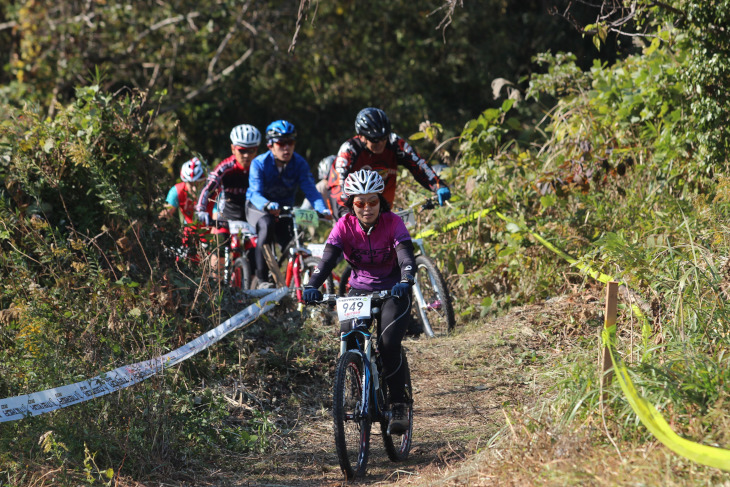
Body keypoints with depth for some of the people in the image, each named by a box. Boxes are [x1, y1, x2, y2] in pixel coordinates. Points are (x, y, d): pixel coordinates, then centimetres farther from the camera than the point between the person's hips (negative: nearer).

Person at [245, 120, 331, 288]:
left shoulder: (300, 164, -12)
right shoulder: (259, 163, -19)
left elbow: (310, 189, -22)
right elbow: (255, 193, -29)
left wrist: (322, 209, -43)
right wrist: (268, 205, -53)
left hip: (284, 209, 3)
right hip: (258, 207, -3)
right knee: (267, 224, -36)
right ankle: (262, 279, -33)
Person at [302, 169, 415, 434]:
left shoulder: (393, 223, -16)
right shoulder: (344, 226, -12)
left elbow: (406, 255, -30)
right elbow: (328, 257, -25)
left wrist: (406, 281, -51)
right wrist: (312, 286, -43)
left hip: (392, 292, -2)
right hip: (359, 291, 2)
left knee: (389, 346, -23)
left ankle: (399, 405, -9)